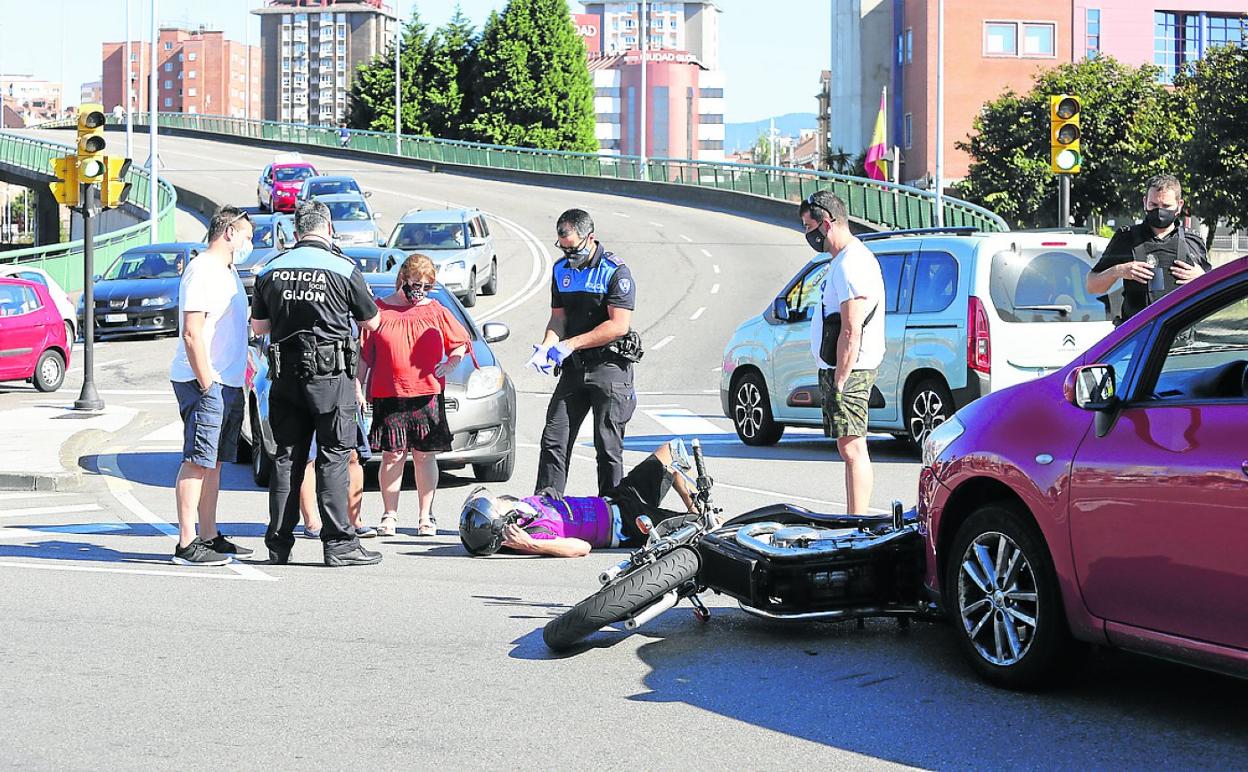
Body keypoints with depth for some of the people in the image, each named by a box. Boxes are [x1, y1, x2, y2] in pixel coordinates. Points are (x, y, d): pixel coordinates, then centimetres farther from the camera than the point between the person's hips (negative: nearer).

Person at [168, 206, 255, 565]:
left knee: (213, 463, 13)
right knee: (197, 462, -9)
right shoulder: (202, 270, -12)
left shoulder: (227, 272, 20)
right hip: (204, 383, -10)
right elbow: (191, 333, -18)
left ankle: (210, 537, 19)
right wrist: (207, 384, -21)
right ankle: (187, 545, -9)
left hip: (227, 384, 10)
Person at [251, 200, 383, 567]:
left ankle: (279, 544, 11)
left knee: (286, 458, 9)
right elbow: (372, 322, 4)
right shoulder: (343, 269, -6)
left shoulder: (271, 270, 5)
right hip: (331, 375, -4)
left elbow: (258, 326, 12)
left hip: (285, 375, 4)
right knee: (334, 458, -2)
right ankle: (339, 543, -4)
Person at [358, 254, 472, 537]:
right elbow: (365, 354, 7)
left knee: (425, 455, 2)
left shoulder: (435, 311, 9)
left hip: (427, 396, 1)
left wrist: (451, 363, -1)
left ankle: (425, 517, 8)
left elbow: (462, 341, 16)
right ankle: (389, 516, 6)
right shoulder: (379, 310, 5)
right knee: (392, 455, -2)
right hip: (388, 396, -1)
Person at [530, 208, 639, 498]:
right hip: (574, 367, 6)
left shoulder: (615, 271, -10)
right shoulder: (561, 270, 11)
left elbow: (618, 326, -17)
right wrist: (546, 348, -9)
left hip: (610, 367, -6)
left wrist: (570, 344, -18)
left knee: (608, 446, -2)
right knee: (553, 439, 1)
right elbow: (558, 318, 12)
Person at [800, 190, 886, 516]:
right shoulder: (843, 260, 17)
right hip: (836, 369, 11)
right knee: (850, 450, 13)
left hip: (847, 372, -11)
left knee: (852, 449, -11)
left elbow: (851, 332, -22)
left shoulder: (851, 265, -17)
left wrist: (839, 384, -22)